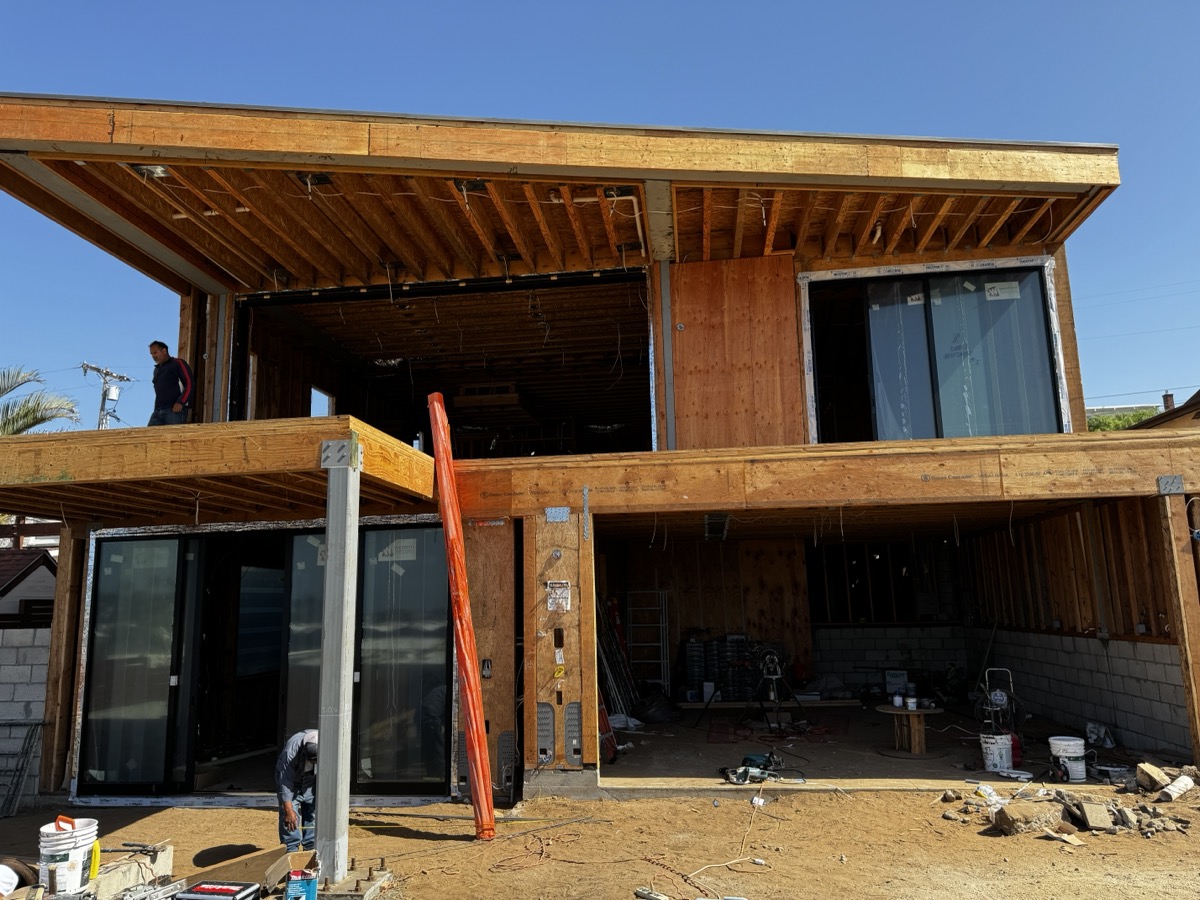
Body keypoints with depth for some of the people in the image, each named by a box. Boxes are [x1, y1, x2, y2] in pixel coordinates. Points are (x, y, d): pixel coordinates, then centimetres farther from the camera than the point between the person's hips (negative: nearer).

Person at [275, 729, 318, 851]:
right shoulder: (291, 750, -39)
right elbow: (285, 782, -32)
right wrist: (288, 810, -30)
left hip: (312, 783, 3)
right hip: (290, 781, -3)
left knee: (313, 815, 1)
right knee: (289, 818, -12)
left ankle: (311, 849, 11)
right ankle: (290, 852, -3)